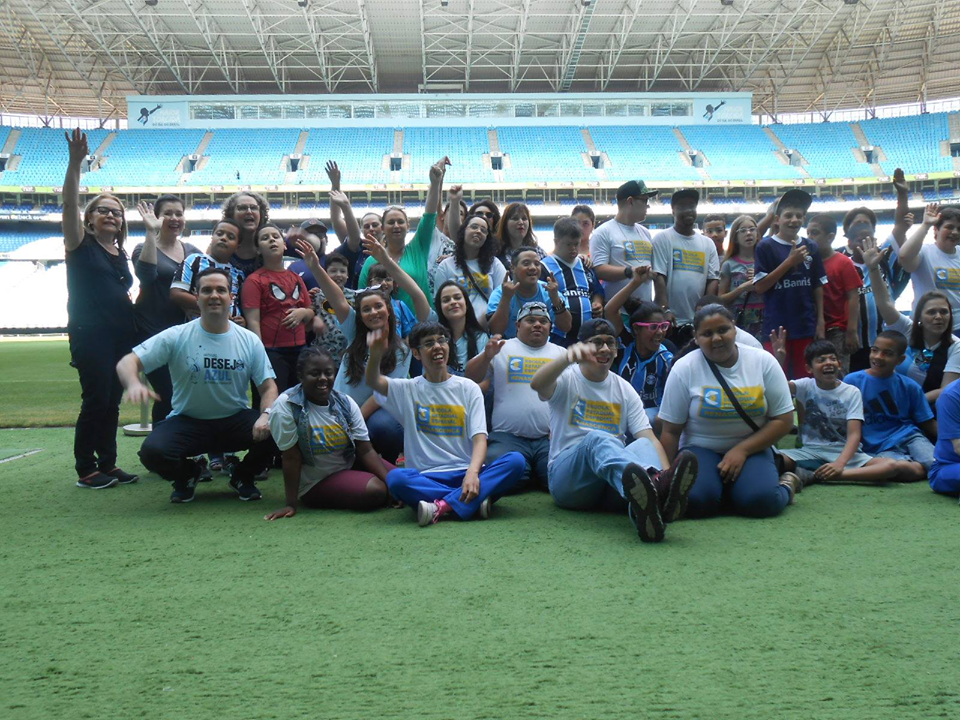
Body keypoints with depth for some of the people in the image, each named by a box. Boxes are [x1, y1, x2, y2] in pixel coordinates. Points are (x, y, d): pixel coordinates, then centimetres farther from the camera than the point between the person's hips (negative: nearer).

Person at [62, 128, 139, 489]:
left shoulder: (120, 255, 16)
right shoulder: (81, 244, -2)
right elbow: (69, 204, -17)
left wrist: (133, 322, 13)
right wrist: (75, 163, -27)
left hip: (120, 337, 6)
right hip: (90, 337, -6)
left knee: (112, 402, 10)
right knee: (95, 401, -6)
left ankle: (108, 464, 19)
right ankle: (85, 470, 4)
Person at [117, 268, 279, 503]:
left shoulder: (250, 341, -2)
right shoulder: (176, 337, -8)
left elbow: (268, 386, -3)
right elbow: (127, 363, -11)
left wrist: (266, 415, -25)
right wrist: (134, 384, -36)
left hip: (235, 420, 1)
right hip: (188, 422, -1)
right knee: (152, 451, -30)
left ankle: (243, 475, 8)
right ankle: (186, 474, 10)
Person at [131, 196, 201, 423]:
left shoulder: (192, 252, 14)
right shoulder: (146, 249, 0)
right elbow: (146, 274, -21)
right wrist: (151, 232, -24)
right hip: (153, 330, -4)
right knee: (167, 395, -10)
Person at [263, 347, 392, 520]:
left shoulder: (346, 403, -5)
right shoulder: (286, 406, -19)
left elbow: (365, 450, -7)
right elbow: (291, 458, -17)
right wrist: (291, 504, -16)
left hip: (351, 465, 5)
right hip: (316, 482, -5)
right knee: (376, 491, -26)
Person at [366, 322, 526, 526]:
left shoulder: (468, 388, 10)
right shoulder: (409, 390, 11)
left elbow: (480, 438, -2)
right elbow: (373, 381, -9)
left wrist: (472, 472, -22)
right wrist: (375, 355, -33)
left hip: (466, 473, 1)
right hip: (426, 477, -1)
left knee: (515, 461, -26)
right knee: (395, 478, -33)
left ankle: (442, 506, -30)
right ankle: (476, 499, -27)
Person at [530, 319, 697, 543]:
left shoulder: (624, 390, 13)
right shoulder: (568, 379, 4)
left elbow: (649, 438, 2)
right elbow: (536, 384, -22)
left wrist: (667, 473, -19)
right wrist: (568, 357, -42)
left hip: (611, 488, 3)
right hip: (566, 478, -3)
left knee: (643, 445, -26)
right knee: (597, 438, -33)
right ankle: (650, 485, -67)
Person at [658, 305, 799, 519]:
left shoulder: (763, 361, -3)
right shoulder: (684, 368, -6)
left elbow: (783, 420, -4)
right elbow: (671, 431, -3)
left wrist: (741, 450, -15)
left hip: (753, 448, 1)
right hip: (701, 449, 0)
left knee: (761, 501, -29)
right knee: (696, 500, -31)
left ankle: (785, 486, 7)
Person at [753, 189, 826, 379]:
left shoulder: (810, 247, 6)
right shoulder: (766, 247, -4)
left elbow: (818, 286, 11)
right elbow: (759, 286, -10)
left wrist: (820, 321, 5)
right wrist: (790, 260, -13)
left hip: (806, 327, 3)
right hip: (776, 327, -3)